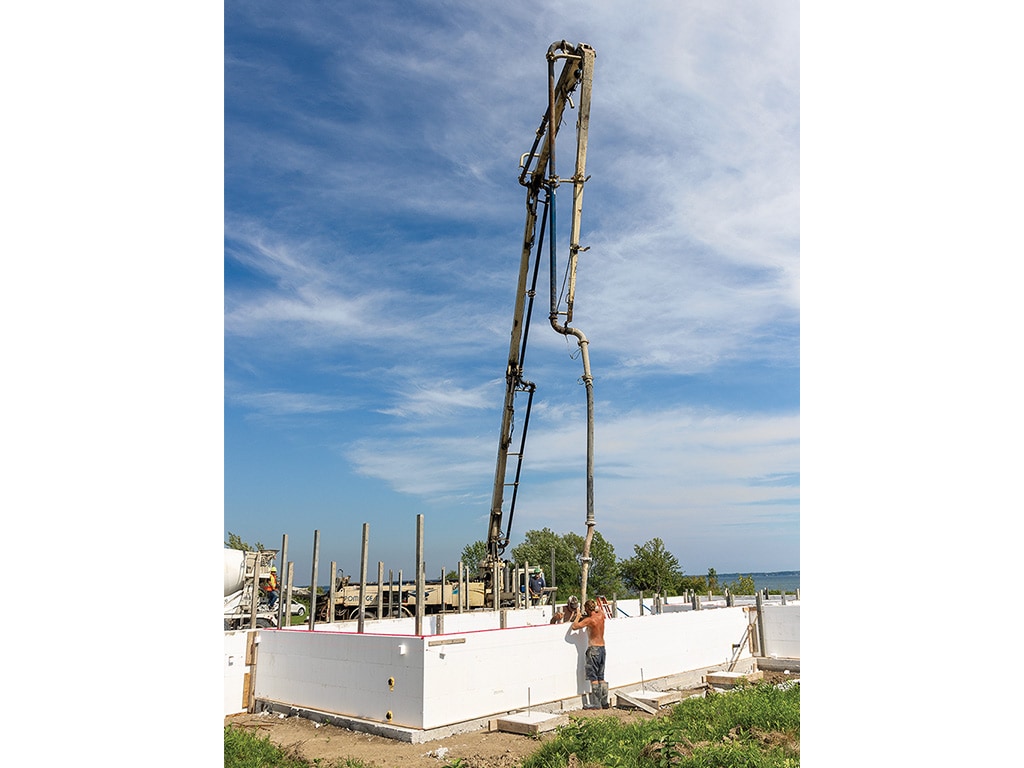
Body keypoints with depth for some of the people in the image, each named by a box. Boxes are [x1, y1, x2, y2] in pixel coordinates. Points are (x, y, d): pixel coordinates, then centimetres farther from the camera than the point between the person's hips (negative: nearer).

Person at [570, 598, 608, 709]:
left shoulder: (589, 620, -16)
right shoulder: (601, 615, 3)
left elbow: (574, 626, -16)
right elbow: (600, 610, 28)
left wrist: (578, 615, -4)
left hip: (593, 649, -7)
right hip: (602, 647, 7)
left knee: (593, 677, -2)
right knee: (601, 677, 13)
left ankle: (596, 703, -2)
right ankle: (604, 702, 15)